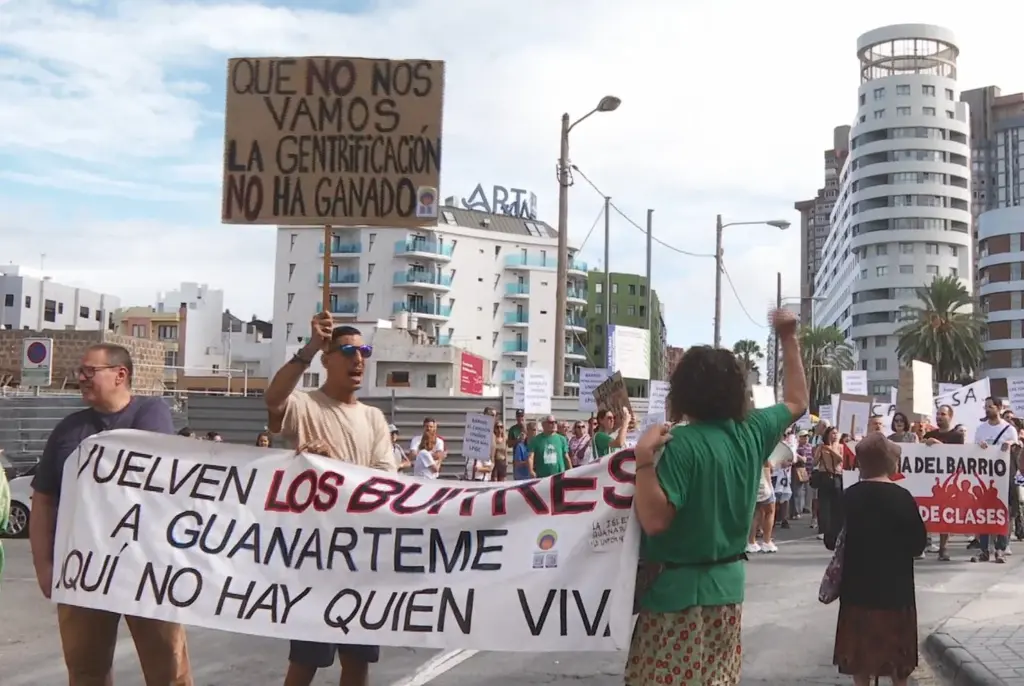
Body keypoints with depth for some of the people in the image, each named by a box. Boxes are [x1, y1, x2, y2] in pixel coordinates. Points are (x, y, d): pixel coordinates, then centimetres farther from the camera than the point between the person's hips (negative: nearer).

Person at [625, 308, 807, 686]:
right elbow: (797, 401, 20)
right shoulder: (751, 431, 0)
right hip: (728, 584, 7)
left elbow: (654, 520, -26)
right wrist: (789, 339, 21)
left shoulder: (682, 442, -20)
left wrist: (644, 456, -27)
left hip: (679, 590, -7)